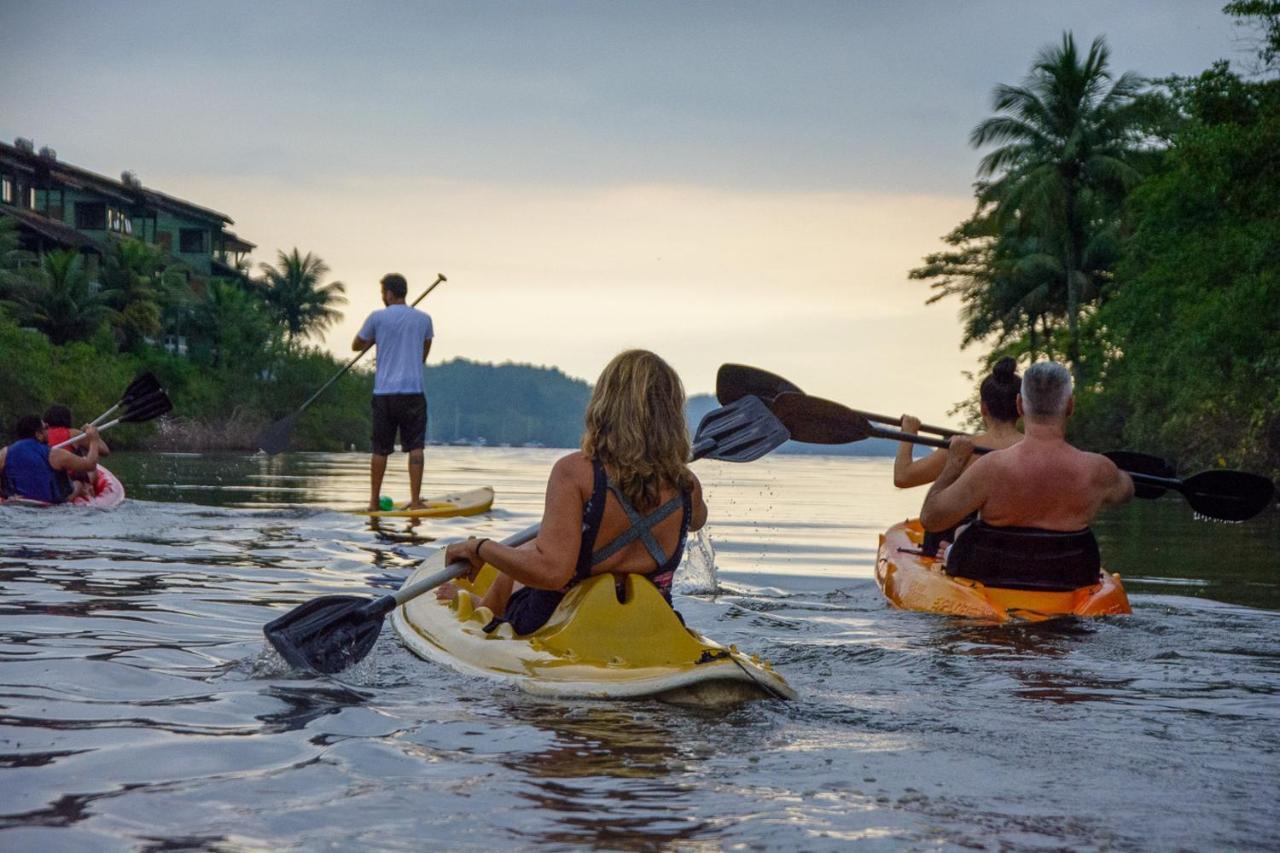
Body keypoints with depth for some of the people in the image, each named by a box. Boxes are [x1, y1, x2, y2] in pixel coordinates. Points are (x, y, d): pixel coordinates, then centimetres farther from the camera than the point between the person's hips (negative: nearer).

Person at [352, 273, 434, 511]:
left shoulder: (377, 318, -1)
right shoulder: (423, 319, 5)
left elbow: (356, 346, 13)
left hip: (384, 392, 0)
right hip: (413, 390, 0)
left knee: (380, 450, 7)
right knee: (415, 447, 0)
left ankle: (374, 502, 11)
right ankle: (415, 500, -5)